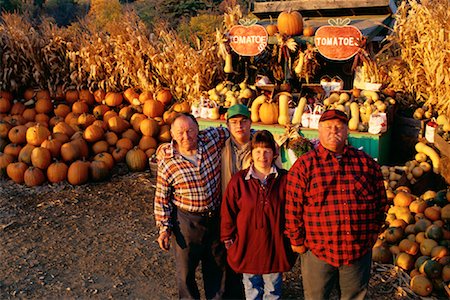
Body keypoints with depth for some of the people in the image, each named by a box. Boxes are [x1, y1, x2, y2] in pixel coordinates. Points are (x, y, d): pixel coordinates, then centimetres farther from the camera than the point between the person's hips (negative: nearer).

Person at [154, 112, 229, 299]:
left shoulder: (211, 139, -12)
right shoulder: (167, 163, -17)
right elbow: (162, 198, -8)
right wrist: (163, 228, -7)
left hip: (216, 216, 4)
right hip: (186, 221, -3)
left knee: (217, 263, 21)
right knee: (186, 267, 14)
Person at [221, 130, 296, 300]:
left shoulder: (284, 179, -5)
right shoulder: (239, 180, -6)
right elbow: (228, 211, -1)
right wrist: (228, 240, 1)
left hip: (274, 245, 0)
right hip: (247, 245, 0)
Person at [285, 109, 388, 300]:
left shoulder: (366, 163, 4)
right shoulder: (304, 165, -5)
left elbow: (380, 201, 11)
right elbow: (293, 208, -6)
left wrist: (372, 233, 9)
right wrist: (297, 241, -4)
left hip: (360, 252, 3)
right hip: (317, 252, -2)